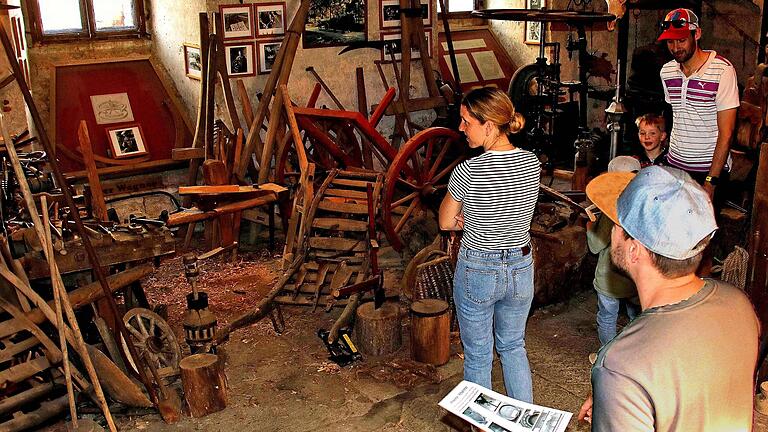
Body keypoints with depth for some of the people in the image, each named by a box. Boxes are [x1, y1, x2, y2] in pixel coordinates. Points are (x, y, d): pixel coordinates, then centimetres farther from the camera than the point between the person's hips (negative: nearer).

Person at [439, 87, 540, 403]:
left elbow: (446, 222, -7)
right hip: (521, 269, 5)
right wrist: (473, 219, -1)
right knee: (513, 347, 24)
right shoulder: (532, 163, -7)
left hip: (477, 271, -5)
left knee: (478, 354, 14)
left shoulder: (468, 171, -23)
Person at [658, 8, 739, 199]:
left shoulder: (722, 70, -12)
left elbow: (726, 133, -14)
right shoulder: (666, 72, 7)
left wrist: (710, 183, -18)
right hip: (674, 163, 5)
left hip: (710, 167, -5)